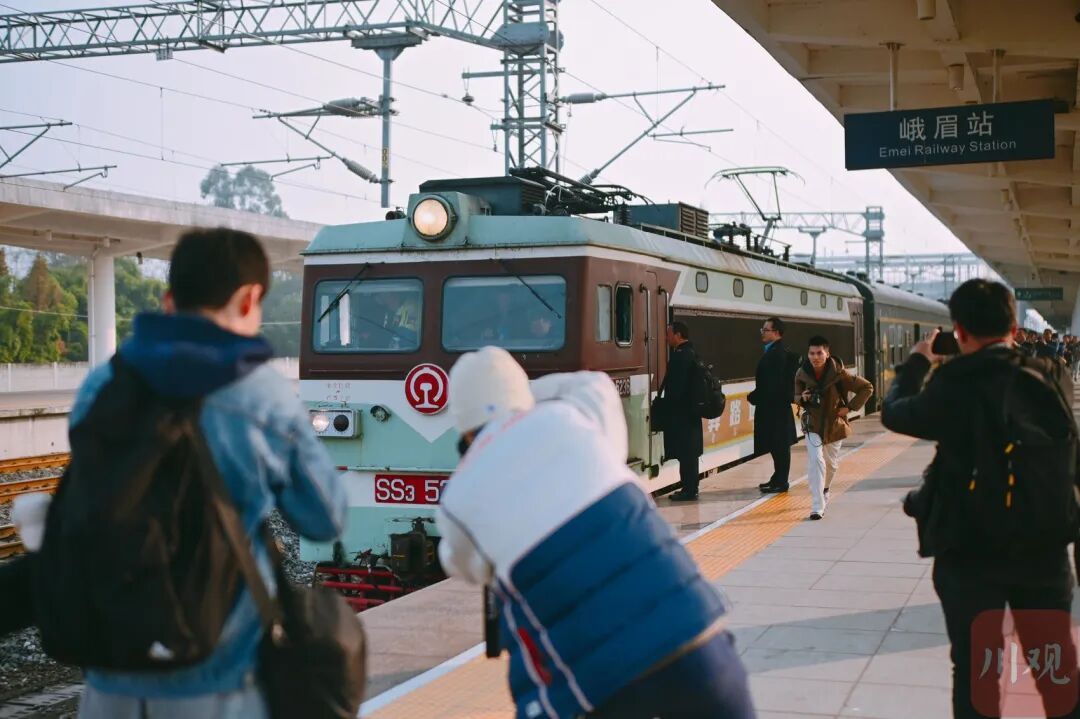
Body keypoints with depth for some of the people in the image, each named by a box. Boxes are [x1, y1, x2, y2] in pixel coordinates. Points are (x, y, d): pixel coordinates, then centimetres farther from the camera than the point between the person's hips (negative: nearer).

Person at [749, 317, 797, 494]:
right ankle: (778, 479, 23)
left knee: (779, 446, -3)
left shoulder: (777, 353, -18)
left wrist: (753, 397, -12)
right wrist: (756, 396, 8)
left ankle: (780, 482, 3)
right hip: (772, 407, 10)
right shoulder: (773, 351, 13)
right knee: (777, 446, 15)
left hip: (776, 407, -10)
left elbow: (772, 384, -23)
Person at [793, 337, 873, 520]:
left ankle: (825, 488, 49)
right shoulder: (802, 374, -10)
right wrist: (802, 398, -17)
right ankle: (817, 507, -17)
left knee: (832, 463, 16)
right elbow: (796, 396, 7)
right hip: (813, 425, 0)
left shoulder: (839, 374, -17)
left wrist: (850, 407, -13)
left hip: (835, 425, 1)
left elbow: (867, 388, -9)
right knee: (816, 461, -17)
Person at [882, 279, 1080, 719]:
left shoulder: (955, 388, -13)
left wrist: (918, 362, 18)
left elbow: (894, 413, 2)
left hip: (971, 551, -3)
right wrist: (1012, 355, 21)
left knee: (976, 668, 8)